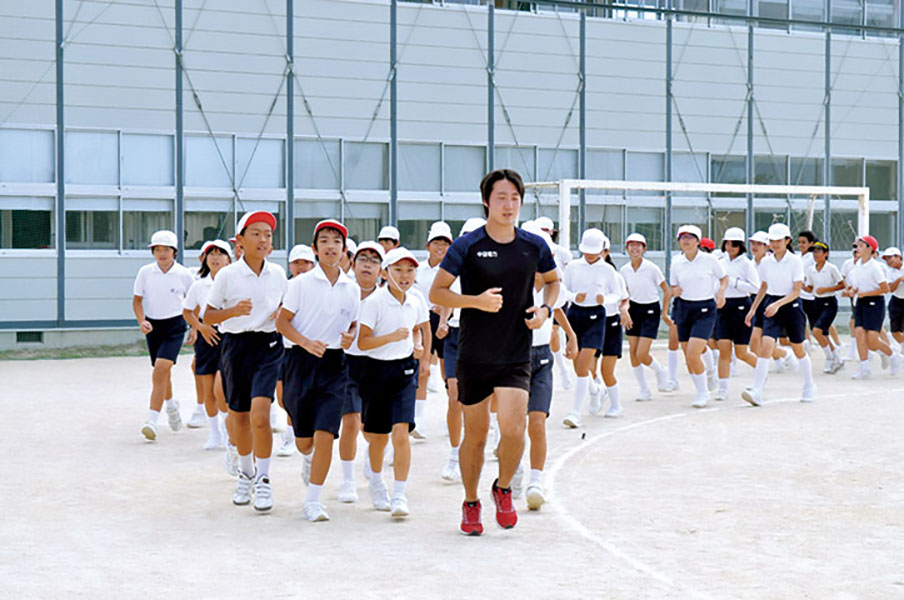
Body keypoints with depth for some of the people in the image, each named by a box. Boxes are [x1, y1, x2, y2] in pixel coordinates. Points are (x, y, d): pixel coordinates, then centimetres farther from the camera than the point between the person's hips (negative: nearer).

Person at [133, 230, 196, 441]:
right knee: (162, 372, 17)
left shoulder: (183, 274, -6)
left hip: (175, 325, -3)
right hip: (153, 326, 3)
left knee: (161, 369, -20)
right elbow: (137, 299, 4)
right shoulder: (145, 272, -2)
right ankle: (171, 405, 48)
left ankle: (152, 421, -22)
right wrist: (141, 321, -11)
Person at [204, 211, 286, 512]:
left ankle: (263, 479, -5)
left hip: (268, 345, 0)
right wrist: (234, 311, -19)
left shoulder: (277, 273, 5)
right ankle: (246, 473, 34)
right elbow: (208, 316, -1)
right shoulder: (227, 275, -4)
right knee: (239, 416, 10)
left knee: (260, 412, -17)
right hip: (235, 345, 0)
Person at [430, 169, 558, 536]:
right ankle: (471, 504, 29)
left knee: (513, 428, -15)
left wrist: (545, 309, 0)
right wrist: (477, 300, -19)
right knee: (476, 435, 7)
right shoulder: (467, 246, -7)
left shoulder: (534, 246, 2)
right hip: (474, 357, -1)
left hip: (517, 357, 1)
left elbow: (553, 281, 20)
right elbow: (436, 293, -4)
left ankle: (503, 489, 14)